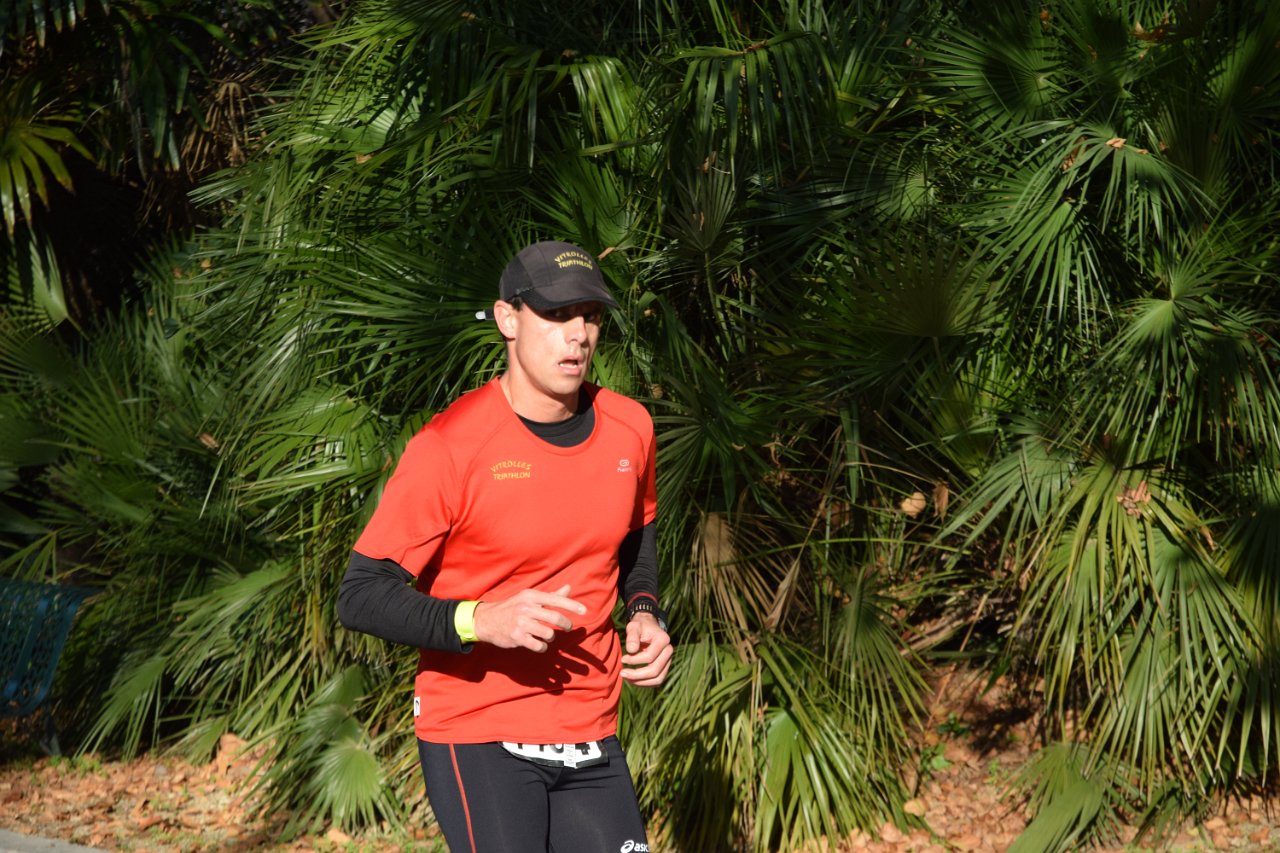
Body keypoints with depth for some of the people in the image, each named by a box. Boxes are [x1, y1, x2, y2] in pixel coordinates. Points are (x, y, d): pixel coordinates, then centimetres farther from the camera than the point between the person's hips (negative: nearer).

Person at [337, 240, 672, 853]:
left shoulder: (629, 428, 3)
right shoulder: (449, 447, -15)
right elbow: (360, 596, -15)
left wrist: (644, 612, 5)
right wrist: (479, 621, -28)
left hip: (591, 738, 6)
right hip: (475, 736, -5)